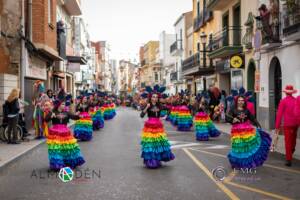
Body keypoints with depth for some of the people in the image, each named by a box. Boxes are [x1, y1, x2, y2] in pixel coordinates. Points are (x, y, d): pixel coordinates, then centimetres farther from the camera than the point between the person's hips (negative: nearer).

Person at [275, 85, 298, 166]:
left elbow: (279, 114, -10)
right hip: (295, 124, 4)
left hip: (287, 124, -4)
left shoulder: (283, 101, -9)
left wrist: (277, 126, -5)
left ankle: (289, 159, -3)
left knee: (288, 141, 0)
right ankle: (290, 154, 40)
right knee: (293, 140, 21)